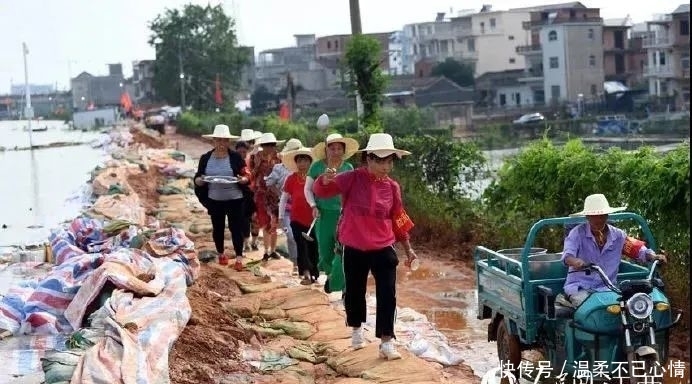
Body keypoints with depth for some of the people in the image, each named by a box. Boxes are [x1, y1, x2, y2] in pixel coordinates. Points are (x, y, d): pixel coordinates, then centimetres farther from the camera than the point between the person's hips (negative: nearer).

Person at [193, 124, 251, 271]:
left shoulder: (236, 157, -3)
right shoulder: (206, 158, 2)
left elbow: (247, 177, -1)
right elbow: (197, 179, 4)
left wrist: (243, 179, -24)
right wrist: (200, 180, -19)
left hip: (234, 199, -2)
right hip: (215, 200, 3)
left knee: (236, 228, -3)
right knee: (218, 228, 13)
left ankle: (239, 258, 3)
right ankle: (221, 254, 33)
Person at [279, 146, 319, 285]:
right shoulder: (291, 178, -2)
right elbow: (284, 198, 5)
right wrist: (281, 215, 3)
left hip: (313, 219, 0)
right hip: (297, 219, 0)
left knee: (313, 247, 7)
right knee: (302, 246, -5)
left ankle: (313, 274, 20)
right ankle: (307, 273, -6)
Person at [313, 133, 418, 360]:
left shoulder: (392, 187, 0)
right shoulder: (353, 179, -8)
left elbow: (398, 220, 10)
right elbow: (321, 191, -14)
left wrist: (408, 249, 13)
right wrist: (326, 180, -37)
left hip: (383, 249, 1)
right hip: (355, 249, -1)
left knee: (387, 295, -5)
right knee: (354, 292, 14)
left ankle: (387, 342, 0)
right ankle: (357, 330, 39)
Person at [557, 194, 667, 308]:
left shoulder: (617, 235, 10)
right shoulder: (577, 233, -1)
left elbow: (638, 248, 14)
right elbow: (567, 254, -16)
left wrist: (654, 257, -7)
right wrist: (575, 261, -40)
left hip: (607, 288, 4)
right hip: (579, 287, -4)